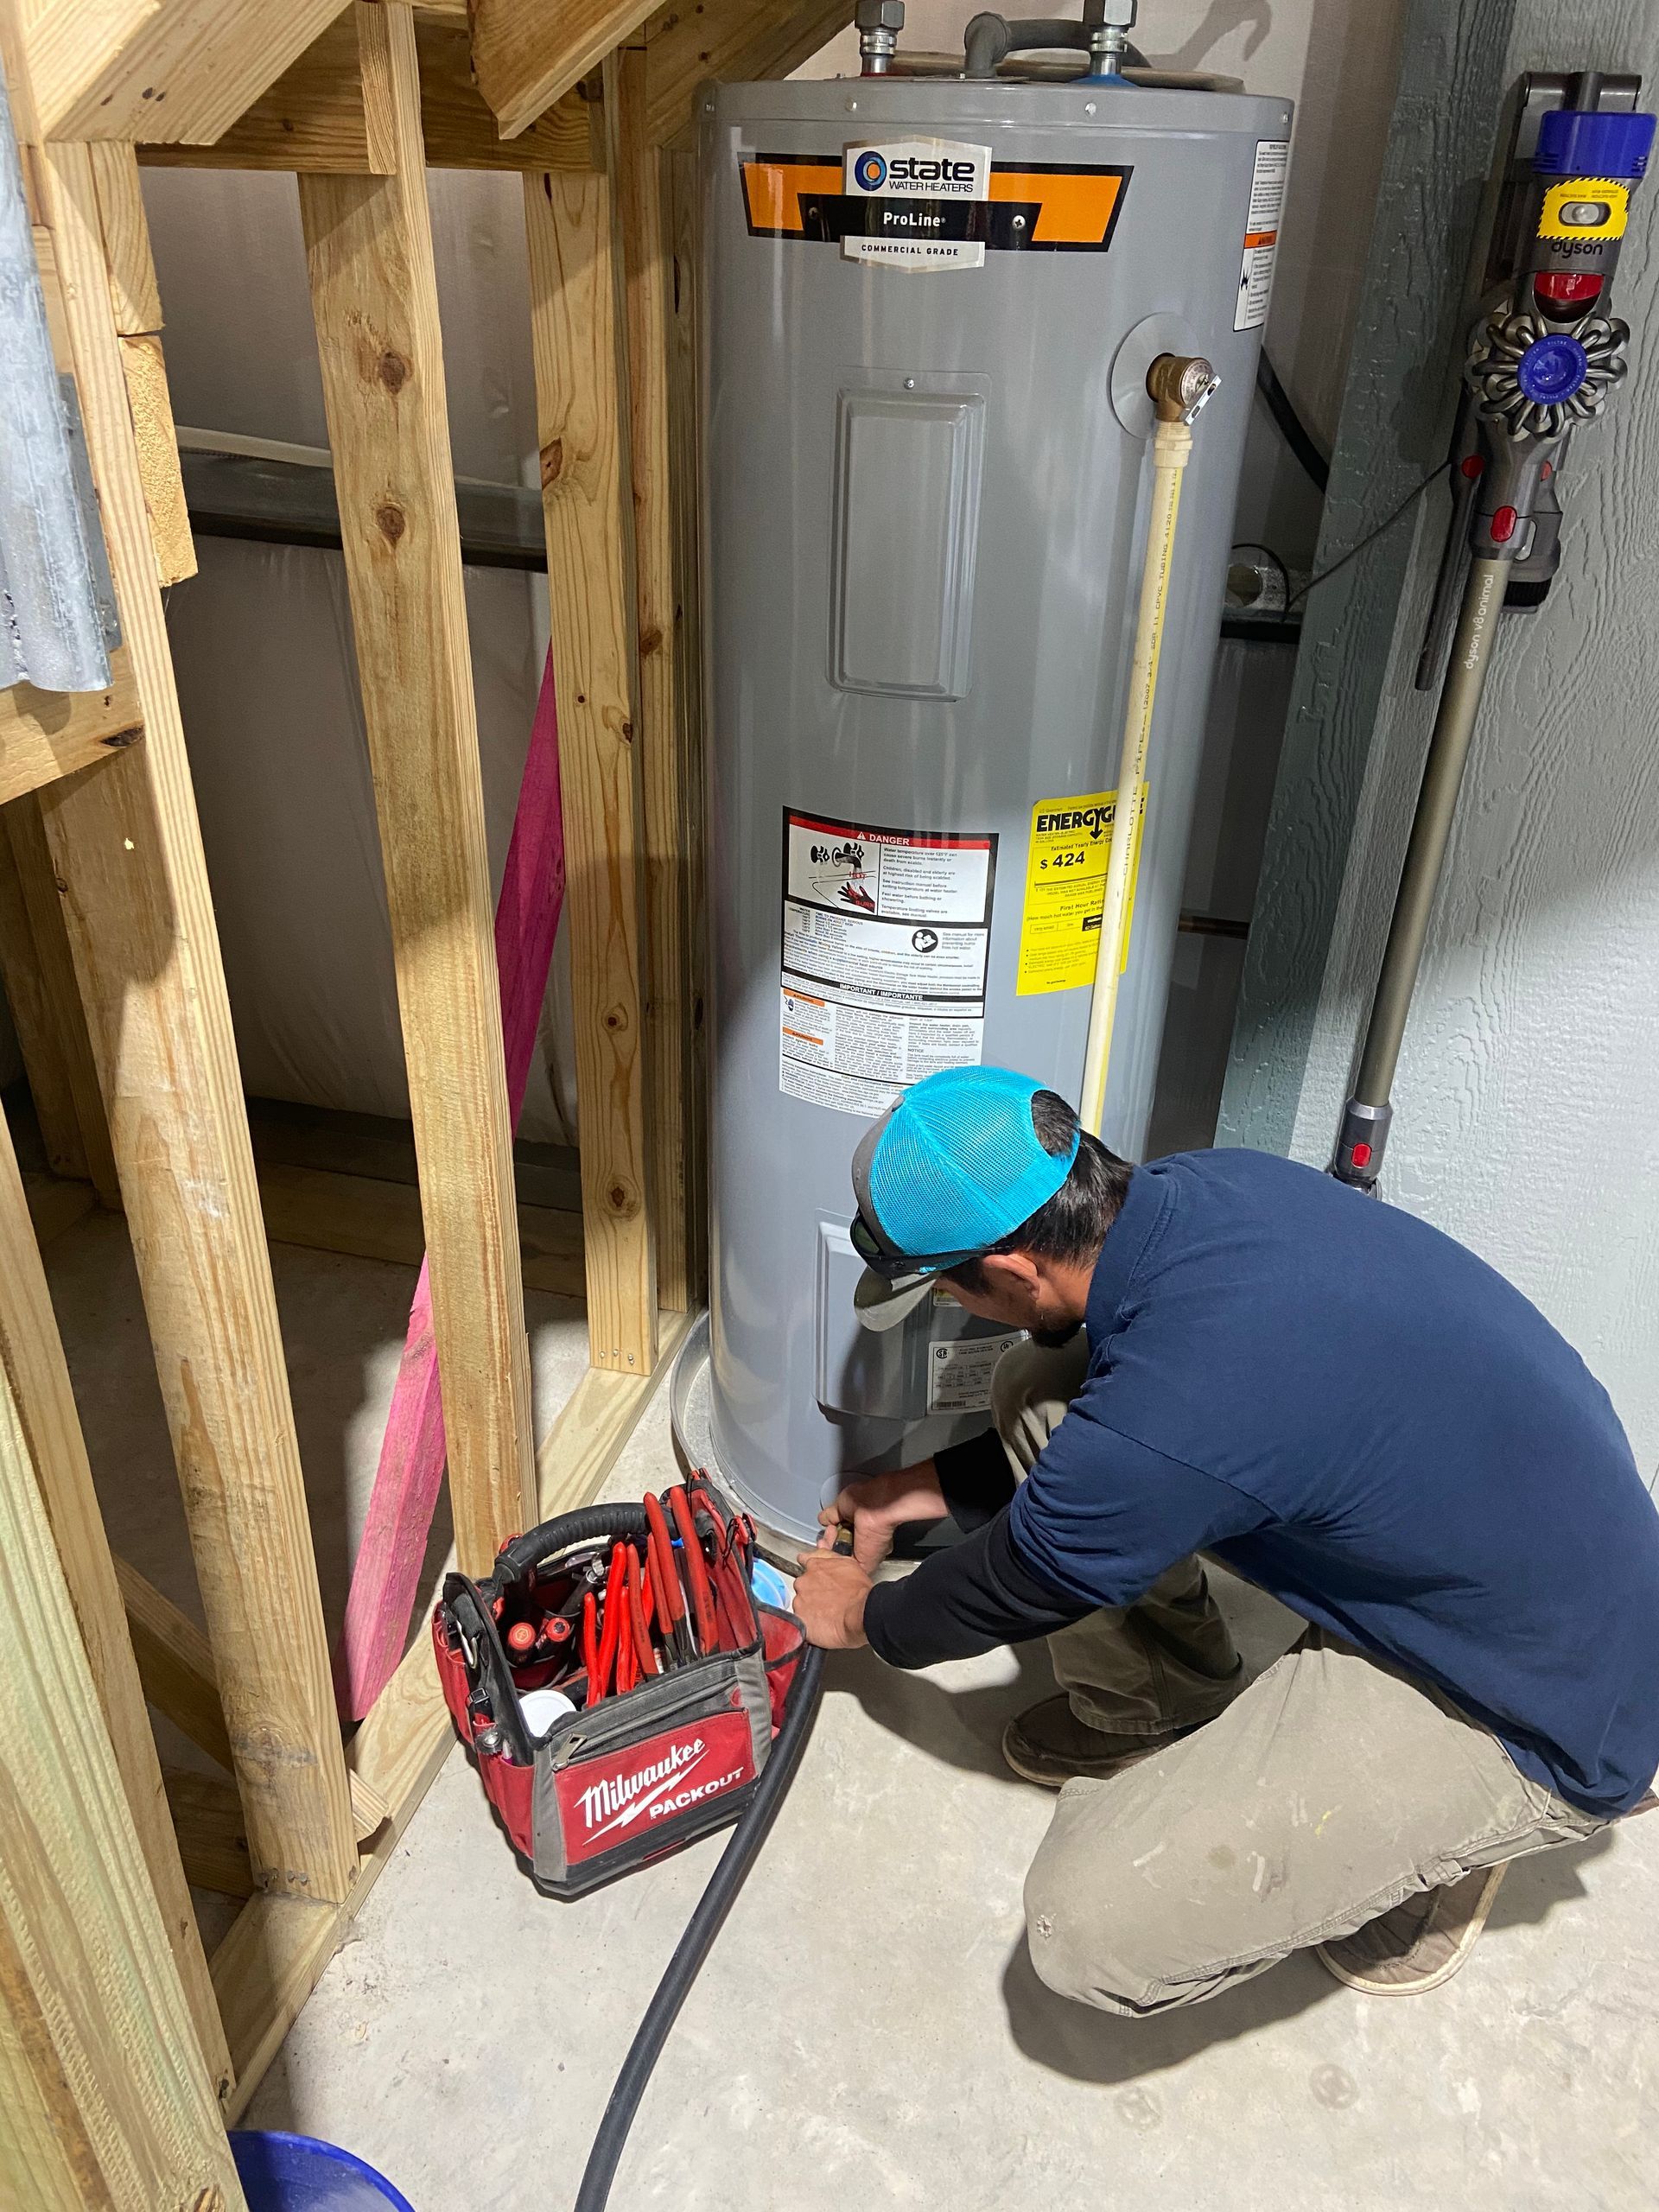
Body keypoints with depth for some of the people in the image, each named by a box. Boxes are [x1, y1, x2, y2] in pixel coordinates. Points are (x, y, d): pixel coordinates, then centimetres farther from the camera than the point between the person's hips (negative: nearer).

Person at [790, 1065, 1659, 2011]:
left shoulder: (1156, 1428, -35)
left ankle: (1437, 1835, 8)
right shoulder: (1206, 1185, -11)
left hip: (1548, 1711, -8)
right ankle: (1163, 1711, 21)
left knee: (1092, 1931, -16)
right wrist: (932, 1487, 18)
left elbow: (1008, 1595, -12)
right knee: (1036, 1389, -1)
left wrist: (865, 1618, 10)